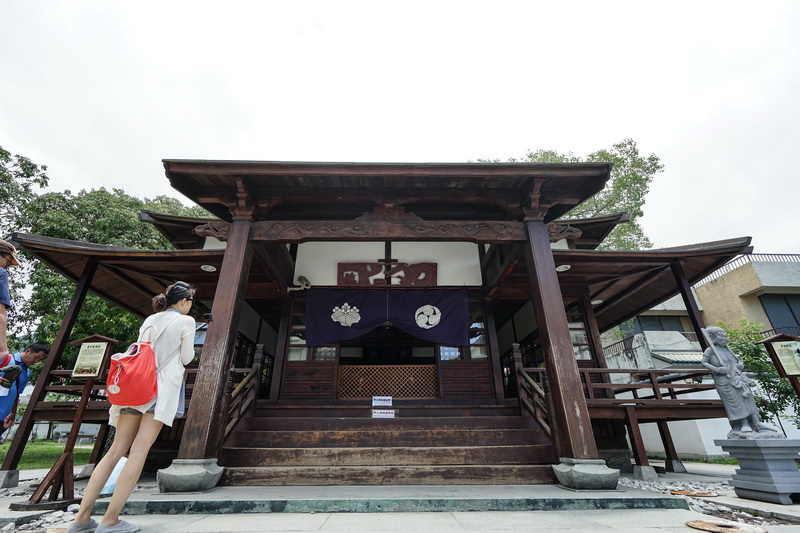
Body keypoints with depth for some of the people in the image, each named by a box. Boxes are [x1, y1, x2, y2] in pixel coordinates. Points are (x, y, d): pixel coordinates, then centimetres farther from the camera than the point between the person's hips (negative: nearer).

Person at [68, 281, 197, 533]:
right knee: (139, 450, -6)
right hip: (163, 388, -7)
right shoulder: (186, 321, -5)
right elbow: (187, 358, -1)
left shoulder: (150, 320, 15)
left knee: (116, 450, 8)